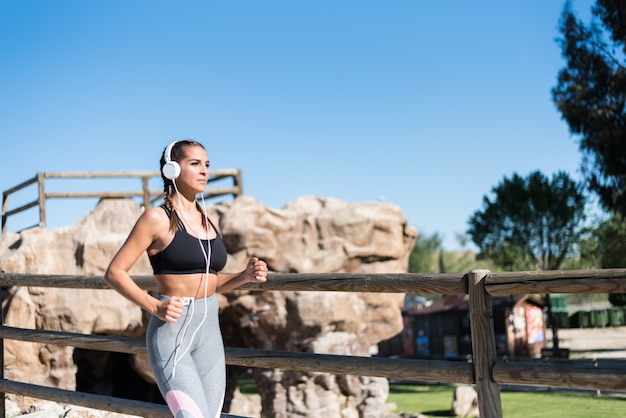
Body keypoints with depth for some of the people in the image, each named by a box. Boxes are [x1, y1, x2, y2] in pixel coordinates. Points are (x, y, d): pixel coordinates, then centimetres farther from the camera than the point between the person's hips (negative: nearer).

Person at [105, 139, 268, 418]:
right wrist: (154, 306, -19)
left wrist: (245, 276, 3)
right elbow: (114, 272, -7)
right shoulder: (157, 219, -6)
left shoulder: (206, 220, 12)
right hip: (171, 332, -6)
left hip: (209, 333, 7)